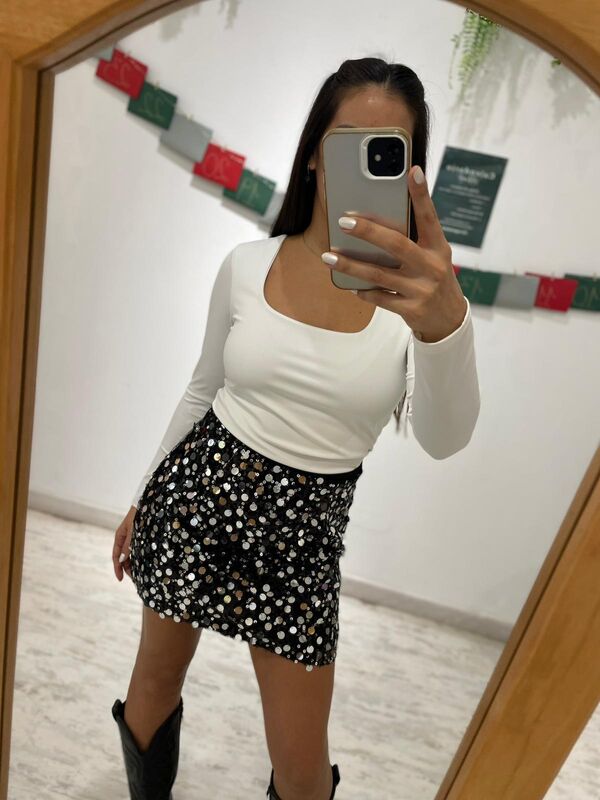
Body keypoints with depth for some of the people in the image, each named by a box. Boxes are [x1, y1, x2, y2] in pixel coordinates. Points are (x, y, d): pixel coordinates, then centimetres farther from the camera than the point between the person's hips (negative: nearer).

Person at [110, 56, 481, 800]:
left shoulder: (418, 291, -12)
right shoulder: (245, 264, -5)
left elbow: (443, 440, -28)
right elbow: (203, 390, 7)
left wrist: (445, 322, -49)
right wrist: (143, 497, 13)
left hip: (301, 530, -1)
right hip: (197, 490, 2)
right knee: (157, 674, 22)